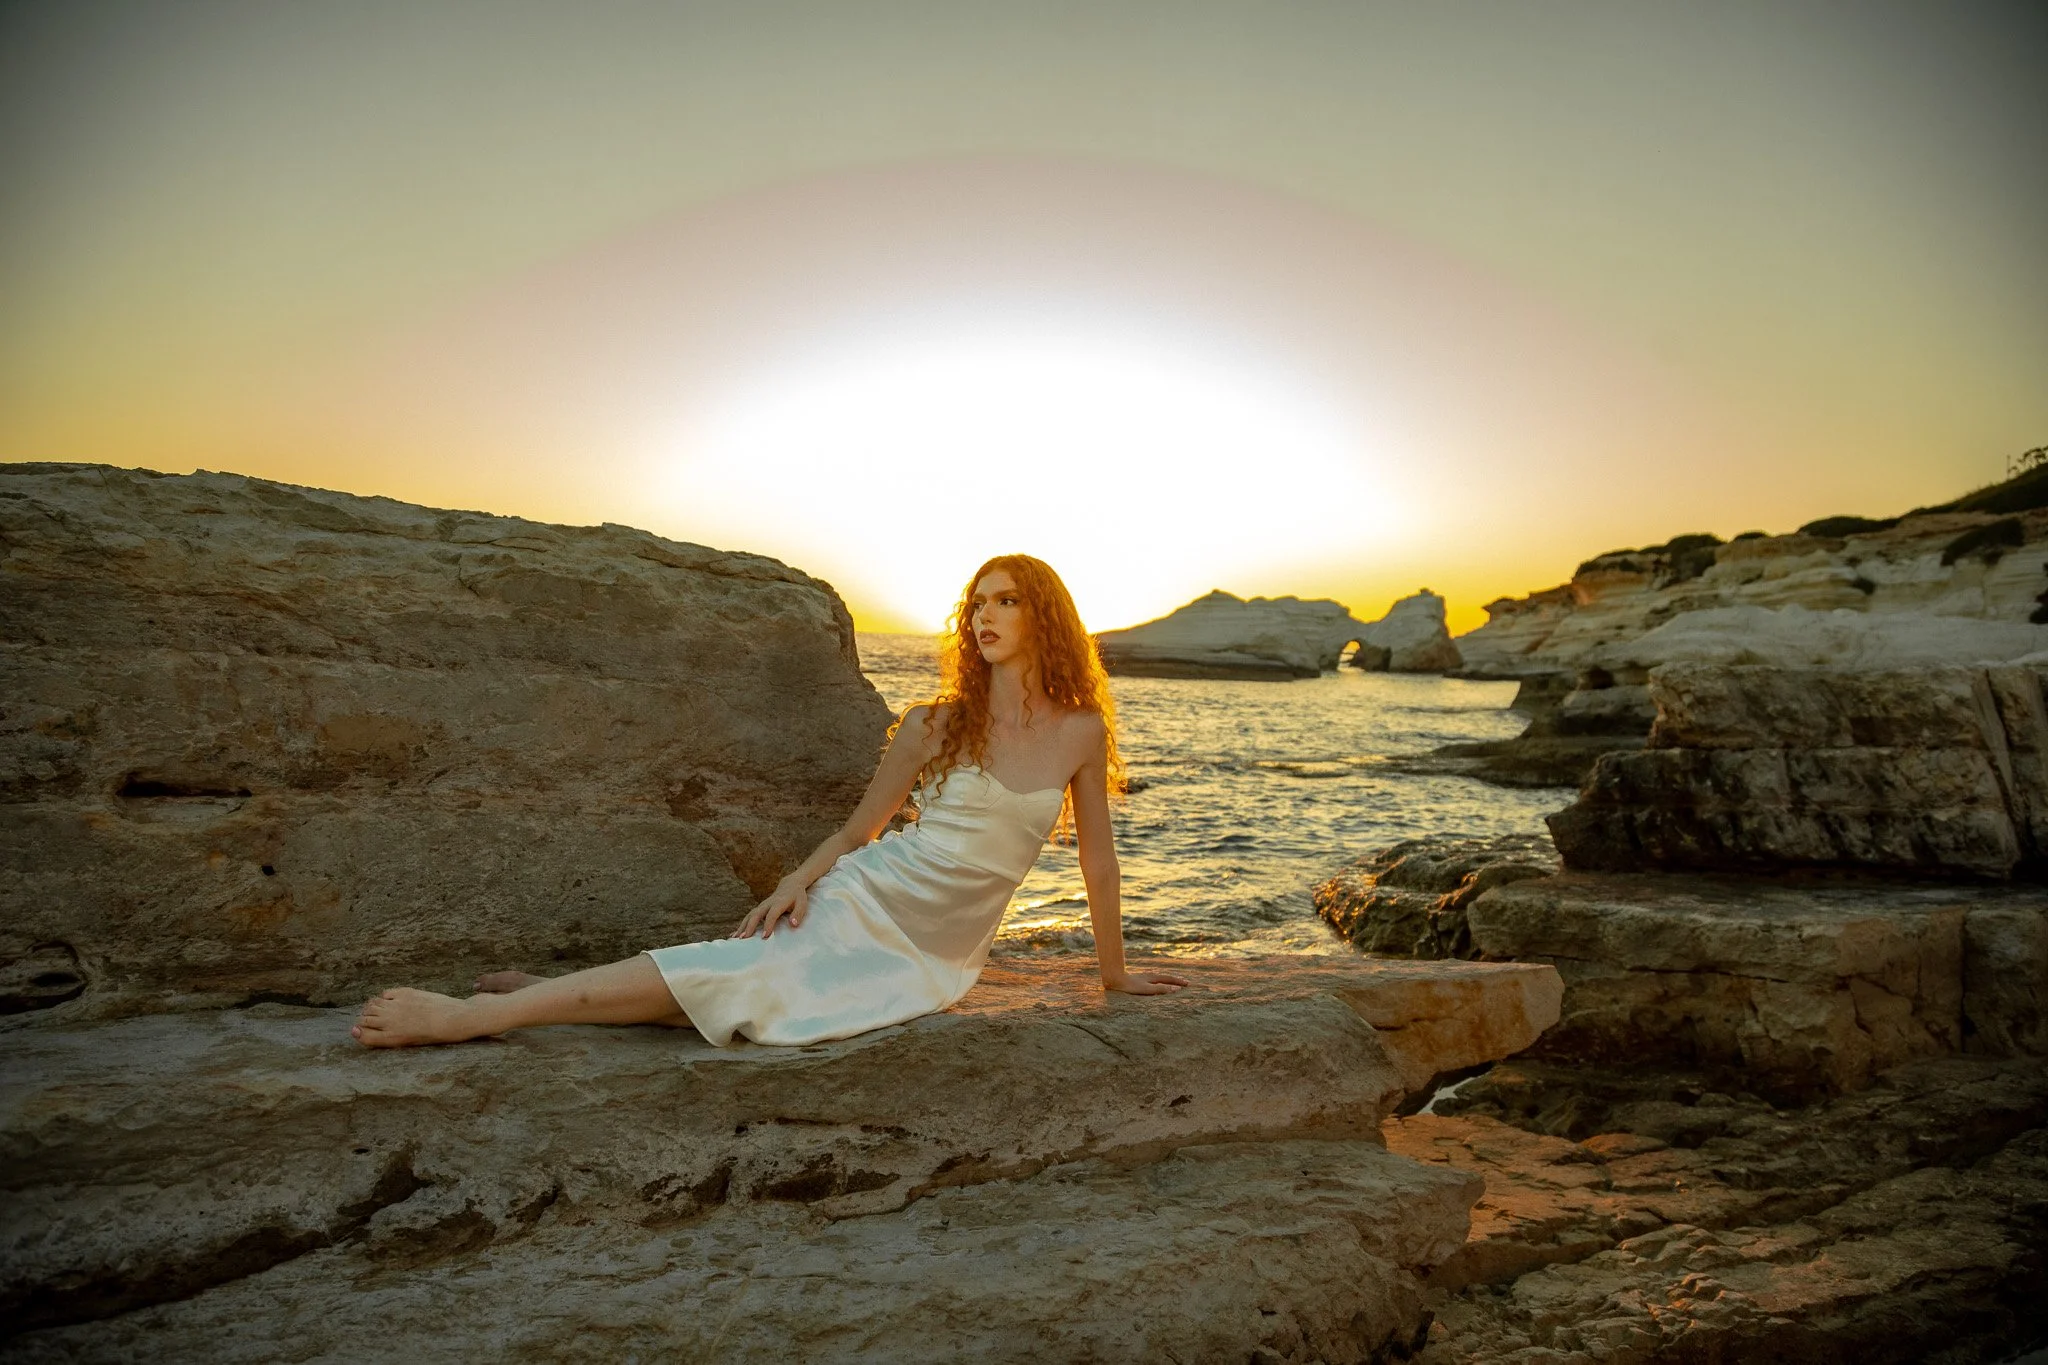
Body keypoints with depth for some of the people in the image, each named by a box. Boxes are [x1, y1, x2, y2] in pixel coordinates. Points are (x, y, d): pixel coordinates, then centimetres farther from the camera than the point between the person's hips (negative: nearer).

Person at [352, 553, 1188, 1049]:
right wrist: (798, 879, -13)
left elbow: (1097, 860, 5)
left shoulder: (1082, 732, -1)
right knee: (730, 972, -20)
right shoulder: (935, 725, -1)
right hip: (864, 901, 0)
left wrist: (1115, 973, 11)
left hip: (937, 957, 1)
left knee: (748, 993, -14)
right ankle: (475, 1015, -11)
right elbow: (858, 830, 5)